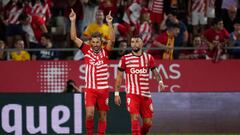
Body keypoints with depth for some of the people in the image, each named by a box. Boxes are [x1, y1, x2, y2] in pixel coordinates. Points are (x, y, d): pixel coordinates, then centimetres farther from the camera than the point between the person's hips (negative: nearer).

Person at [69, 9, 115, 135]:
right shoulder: (87, 50, 4)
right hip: (90, 88, -1)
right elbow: (74, 38, 0)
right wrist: (73, 21, -7)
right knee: (89, 114, -13)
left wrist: (109, 23, -22)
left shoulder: (105, 52, 2)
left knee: (102, 116, 5)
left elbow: (112, 40, -13)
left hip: (103, 88, 1)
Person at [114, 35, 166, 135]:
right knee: (135, 117, -19)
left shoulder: (148, 58, 8)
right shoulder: (125, 59, 3)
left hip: (146, 95, 3)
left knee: (148, 123, 4)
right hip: (132, 94, -3)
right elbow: (119, 77, 7)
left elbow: (155, 72, 17)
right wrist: (116, 94, 3)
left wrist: (160, 81, -5)